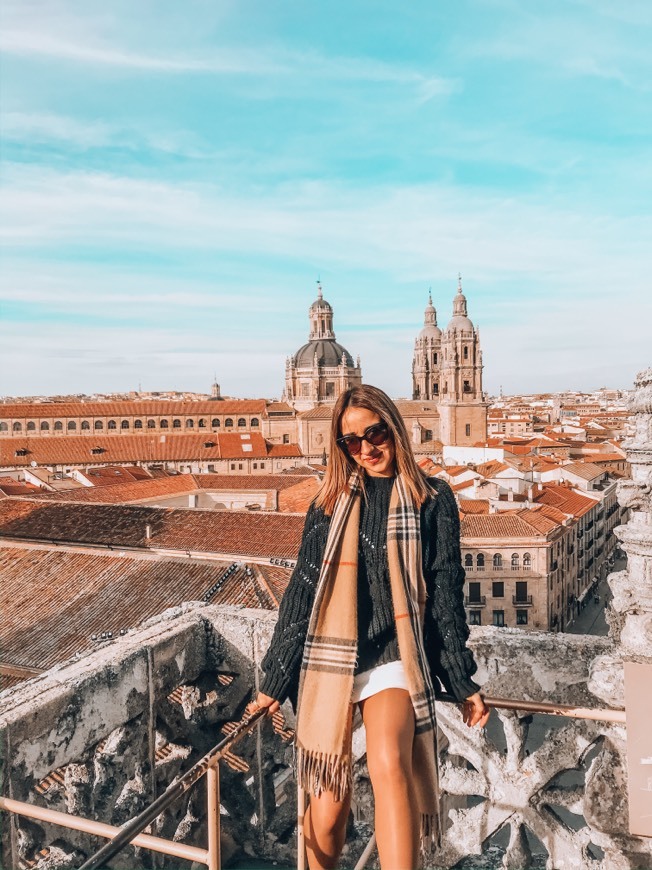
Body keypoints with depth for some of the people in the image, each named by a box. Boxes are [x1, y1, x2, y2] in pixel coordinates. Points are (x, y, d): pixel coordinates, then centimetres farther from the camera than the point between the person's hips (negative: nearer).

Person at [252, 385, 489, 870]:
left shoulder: (432, 500, 3)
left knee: (389, 765, -29)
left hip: (394, 657, -2)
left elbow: (446, 595, 6)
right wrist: (275, 681, 11)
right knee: (329, 801, 7)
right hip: (329, 661, 2)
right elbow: (301, 593, 10)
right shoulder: (330, 504, 7)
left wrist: (464, 683, 6)